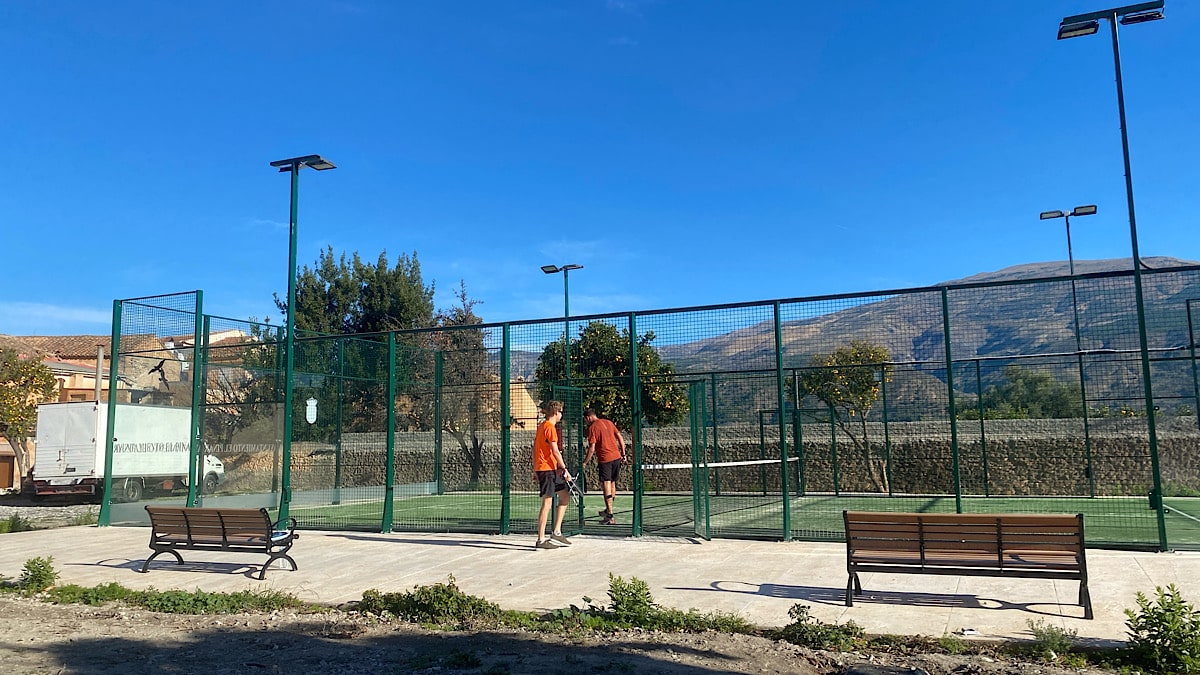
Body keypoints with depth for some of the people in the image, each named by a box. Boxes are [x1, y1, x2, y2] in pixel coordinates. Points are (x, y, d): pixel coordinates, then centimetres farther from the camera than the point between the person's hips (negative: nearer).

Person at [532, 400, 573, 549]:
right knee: (547, 503, -6)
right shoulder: (550, 427, -14)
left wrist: (535, 468, 23)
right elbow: (555, 451, -18)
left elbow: (535, 447, 19)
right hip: (547, 469, -10)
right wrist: (565, 469, -15)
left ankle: (556, 533, 16)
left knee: (565, 496, 15)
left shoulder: (541, 426, 15)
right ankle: (541, 540, -2)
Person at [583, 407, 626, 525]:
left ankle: (610, 517, -5)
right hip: (617, 457, 7)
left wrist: (584, 463, -4)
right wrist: (623, 454, 16)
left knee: (606, 487, -3)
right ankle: (608, 510, 34)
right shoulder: (608, 422, 10)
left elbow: (592, 449, -12)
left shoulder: (592, 428, -8)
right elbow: (620, 438, 11)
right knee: (612, 484, 18)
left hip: (605, 459, -7)